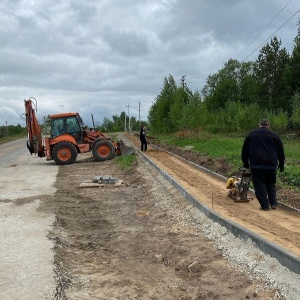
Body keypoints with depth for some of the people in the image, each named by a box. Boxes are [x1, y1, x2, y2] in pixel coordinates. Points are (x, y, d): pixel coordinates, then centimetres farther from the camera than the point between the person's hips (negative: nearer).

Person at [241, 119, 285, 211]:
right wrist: (281, 165, 19)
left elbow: (244, 151, 13)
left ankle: (265, 205, 0)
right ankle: (273, 203, 13)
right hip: (271, 164, 1)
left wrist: (246, 164, 22)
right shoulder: (274, 135, 9)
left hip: (256, 164, -1)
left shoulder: (251, 134, 10)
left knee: (260, 185, 3)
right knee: (271, 184, 17)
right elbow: (281, 151, 11)